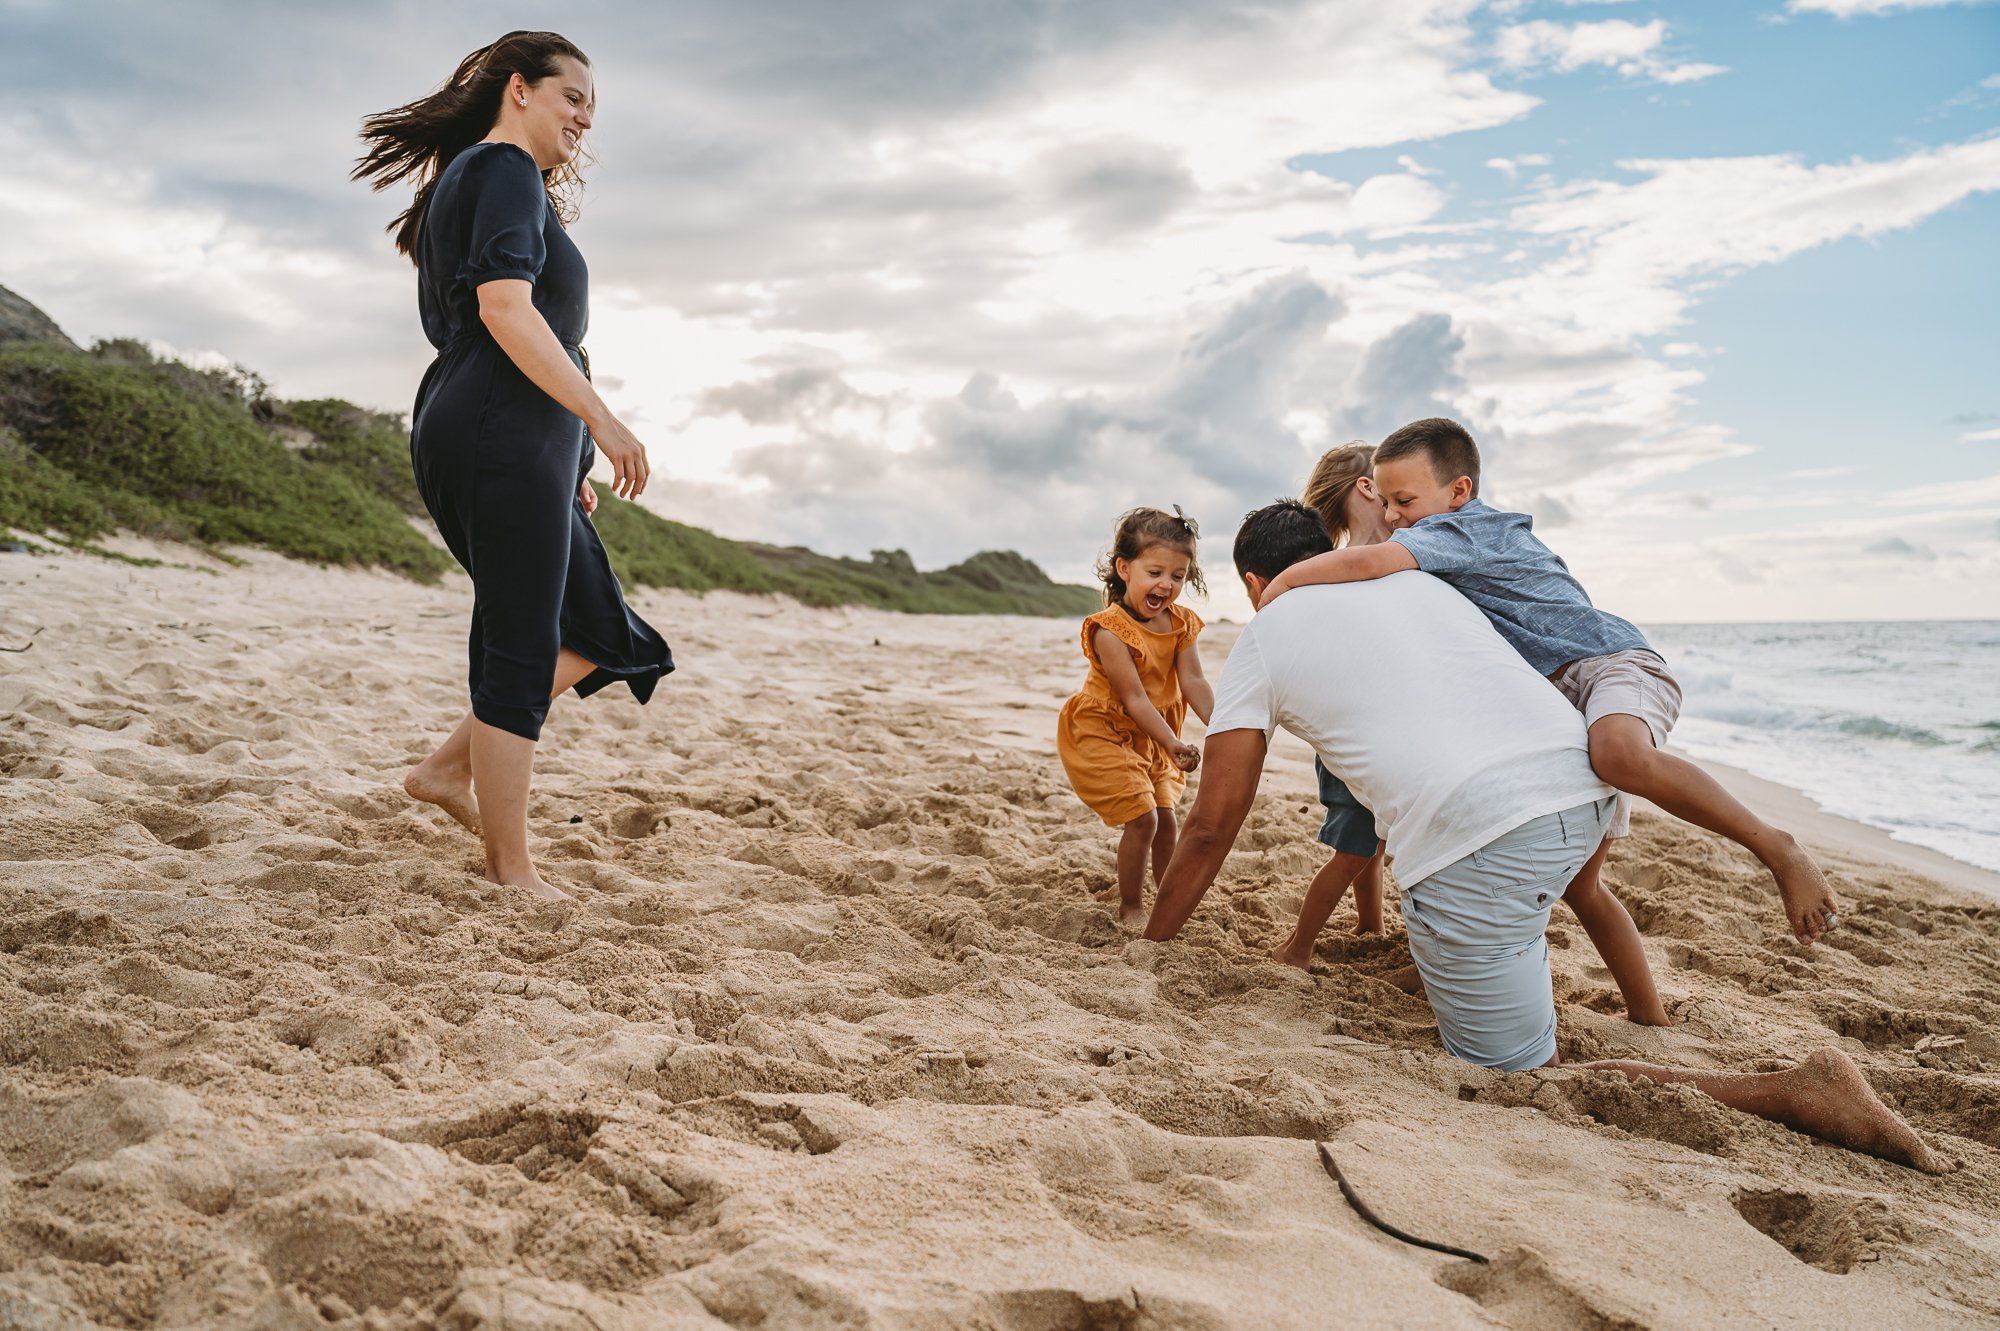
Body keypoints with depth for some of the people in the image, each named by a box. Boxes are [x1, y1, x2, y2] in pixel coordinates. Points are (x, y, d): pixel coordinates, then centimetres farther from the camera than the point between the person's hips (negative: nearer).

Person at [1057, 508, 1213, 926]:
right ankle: (1130, 907, 6)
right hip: (1102, 733, -7)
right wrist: (1173, 745, -37)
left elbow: (1192, 682, -14)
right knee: (1141, 818, -11)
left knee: (1165, 817, 11)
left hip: (1150, 736, 7)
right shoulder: (1110, 630, -27)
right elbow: (1135, 699, -29)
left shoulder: (1180, 623, -6)